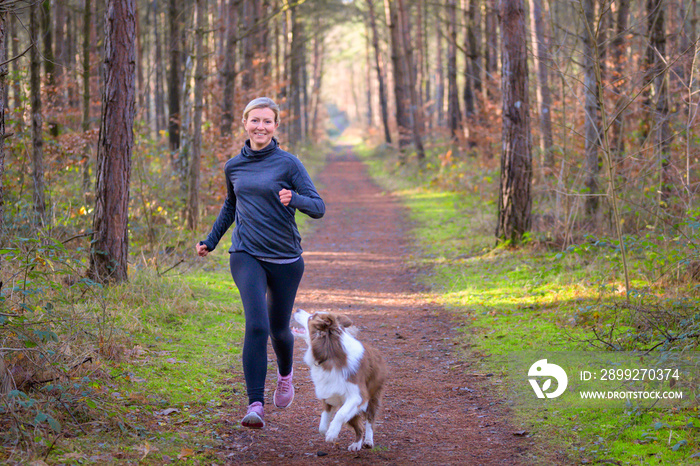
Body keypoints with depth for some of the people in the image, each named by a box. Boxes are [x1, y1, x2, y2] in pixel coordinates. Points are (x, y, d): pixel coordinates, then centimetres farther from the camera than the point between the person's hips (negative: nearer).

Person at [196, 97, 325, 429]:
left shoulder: (288, 164, -4)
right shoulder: (234, 167, 7)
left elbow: (318, 208, -8)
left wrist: (293, 199, -27)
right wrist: (210, 241, 25)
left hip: (285, 258, -1)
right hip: (246, 256, 1)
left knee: (278, 329, 13)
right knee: (256, 325, -18)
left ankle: (285, 373, 47)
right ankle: (255, 405, -19)